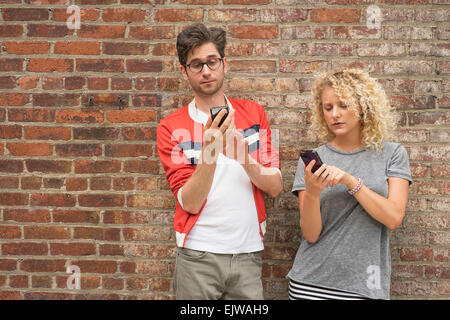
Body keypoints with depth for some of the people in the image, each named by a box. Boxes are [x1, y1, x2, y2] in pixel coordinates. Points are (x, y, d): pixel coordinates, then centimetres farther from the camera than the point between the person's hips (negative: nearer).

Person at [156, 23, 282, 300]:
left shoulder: (254, 113, 6)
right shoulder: (171, 129, -2)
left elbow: (275, 187, 0)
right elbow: (190, 203, -10)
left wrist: (245, 159, -18)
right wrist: (209, 152, -25)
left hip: (248, 252, 2)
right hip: (198, 256, -2)